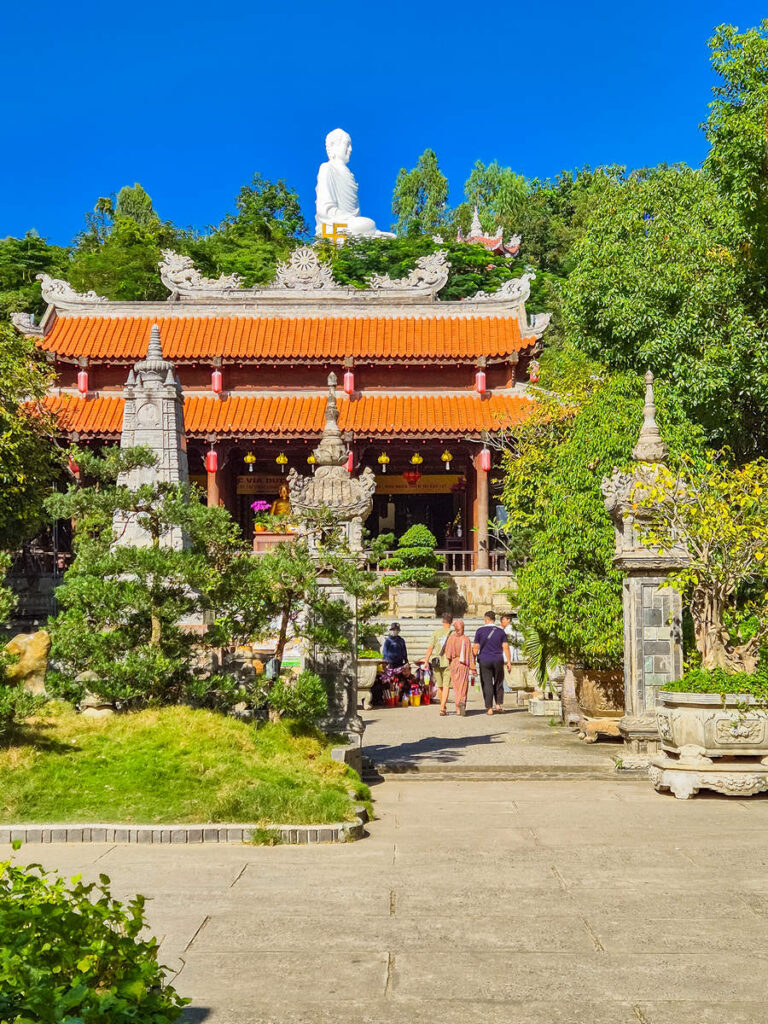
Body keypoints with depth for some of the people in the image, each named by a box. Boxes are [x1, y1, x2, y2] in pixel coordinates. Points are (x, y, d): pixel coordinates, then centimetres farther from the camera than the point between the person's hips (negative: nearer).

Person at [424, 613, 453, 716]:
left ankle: (443, 706, 30)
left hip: (436, 662, 2)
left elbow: (430, 648, -3)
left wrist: (426, 660, 1)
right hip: (448, 662, -2)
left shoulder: (436, 632, 0)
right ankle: (442, 708, -11)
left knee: (439, 685, 16)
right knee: (446, 686, -1)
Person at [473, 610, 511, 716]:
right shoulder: (500, 631, 3)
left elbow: (476, 647, -2)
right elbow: (505, 647, -1)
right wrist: (508, 661, 3)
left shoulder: (480, 631, -2)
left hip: (484, 661, -2)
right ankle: (498, 704, 10)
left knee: (487, 684, 0)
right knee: (498, 683, 16)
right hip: (498, 660, 2)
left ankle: (489, 708, -3)